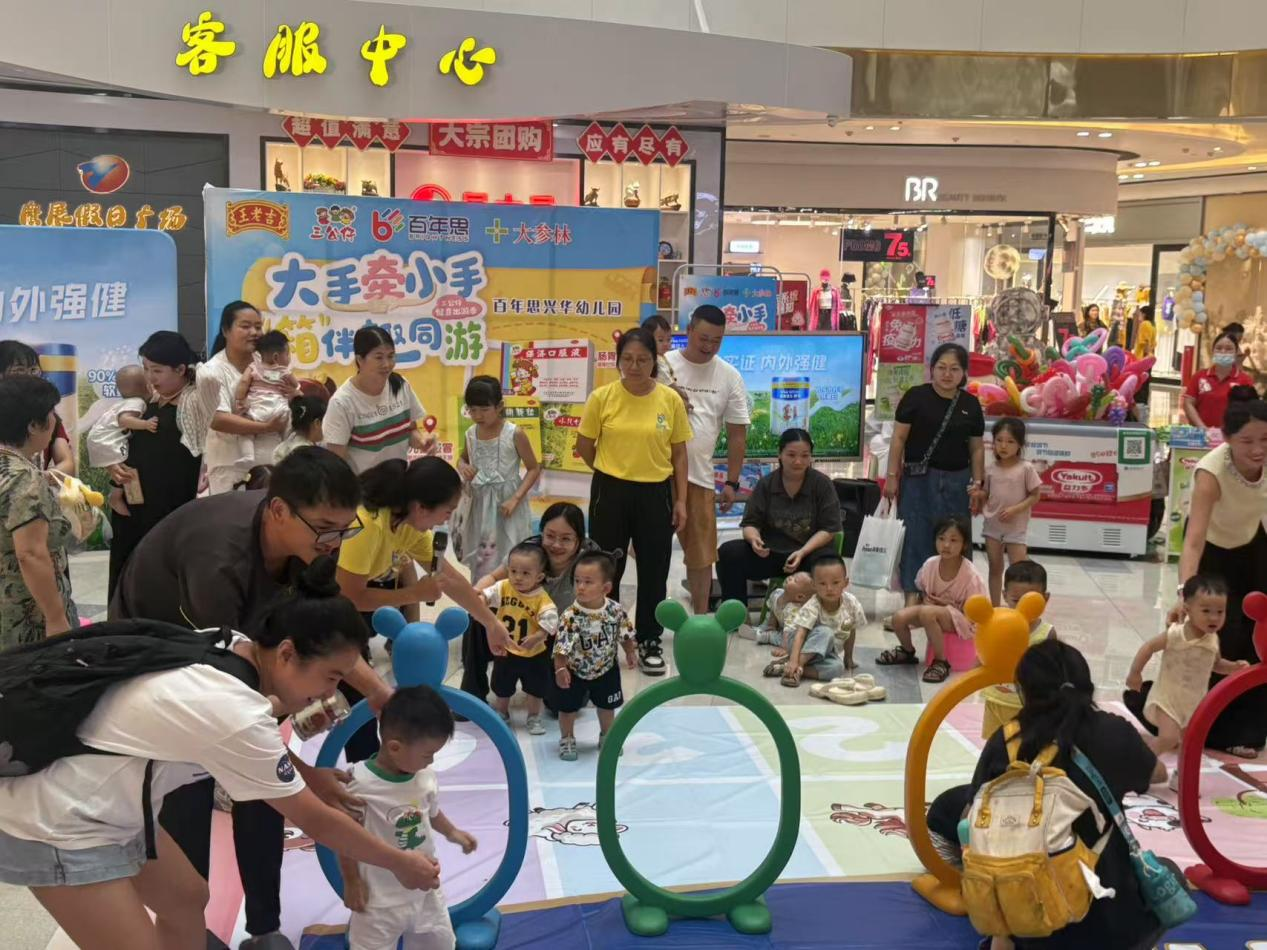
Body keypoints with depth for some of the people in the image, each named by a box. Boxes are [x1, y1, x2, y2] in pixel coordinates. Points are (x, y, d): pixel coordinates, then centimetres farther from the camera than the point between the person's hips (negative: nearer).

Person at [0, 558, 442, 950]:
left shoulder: (230, 646, -8)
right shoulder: (235, 718, -29)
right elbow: (315, 822, -18)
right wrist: (401, 865, -7)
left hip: (95, 801, 9)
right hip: (55, 823, -9)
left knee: (187, 899, 17)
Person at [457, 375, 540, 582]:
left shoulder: (515, 434, -14)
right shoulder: (470, 434, 1)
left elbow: (534, 468, -9)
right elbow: (462, 458, 21)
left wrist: (516, 498, -19)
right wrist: (463, 468, -4)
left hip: (507, 502, -5)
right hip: (479, 503, 5)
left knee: (507, 557, -2)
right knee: (478, 557, 14)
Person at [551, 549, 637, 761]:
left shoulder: (616, 610, -19)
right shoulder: (570, 616, -31)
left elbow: (625, 634, -1)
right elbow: (562, 646, -29)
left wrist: (630, 652, 3)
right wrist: (560, 669, -35)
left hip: (606, 668, 3)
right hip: (574, 671, -3)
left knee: (607, 706, 21)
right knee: (568, 708, 12)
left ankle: (607, 737, 44)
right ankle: (567, 739, 35)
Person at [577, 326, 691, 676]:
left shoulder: (671, 400, -2)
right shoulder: (602, 398, -7)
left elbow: (679, 453, 4)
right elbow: (584, 447, 4)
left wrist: (681, 500, 2)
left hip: (656, 493, 1)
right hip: (611, 493, -1)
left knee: (654, 571, 9)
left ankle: (649, 642, 25)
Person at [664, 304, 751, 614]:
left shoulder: (729, 376, 4)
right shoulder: (663, 365, -2)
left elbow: (737, 433, 8)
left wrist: (732, 483, 6)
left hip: (699, 477, 2)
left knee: (701, 553, 8)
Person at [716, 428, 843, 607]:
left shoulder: (822, 484, -1)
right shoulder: (766, 484, 5)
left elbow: (828, 529, -5)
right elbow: (750, 523, 5)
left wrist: (802, 552, -21)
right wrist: (754, 538, -21)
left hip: (809, 551, -2)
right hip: (769, 552, 2)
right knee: (728, 553, -21)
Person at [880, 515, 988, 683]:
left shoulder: (970, 575, -21)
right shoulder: (930, 564, -9)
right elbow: (923, 590, 10)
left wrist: (948, 604, -22)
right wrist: (926, 599, -12)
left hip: (961, 619, -5)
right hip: (932, 607, 5)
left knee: (927, 613, -36)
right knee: (899, 617, -19)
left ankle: (941, 662, -18)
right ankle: (907, 651, 15)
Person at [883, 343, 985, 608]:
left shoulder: (971, 404, 5)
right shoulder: (916, 396, -5)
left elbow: (977, 447, 9)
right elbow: (899, 438, -3)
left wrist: (977, 484, 4)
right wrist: (892, 476, -7)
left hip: (956, 481, 3)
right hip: (918, 478, -3)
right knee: (916, 536, -2)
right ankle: (912, 594, 2)